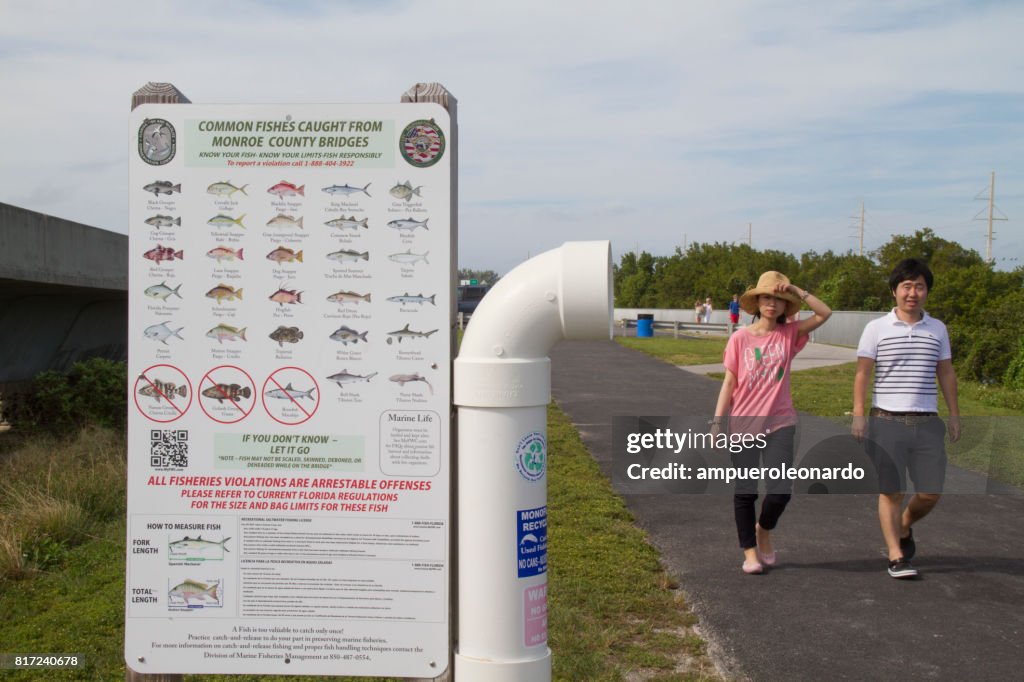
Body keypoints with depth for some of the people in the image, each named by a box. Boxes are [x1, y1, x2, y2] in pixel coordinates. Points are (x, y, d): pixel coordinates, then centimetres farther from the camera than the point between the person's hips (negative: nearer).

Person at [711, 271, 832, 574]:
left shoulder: (790, 333, 4)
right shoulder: (739, 338, -1)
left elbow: (824, 313, -4)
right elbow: (729, 382, 1)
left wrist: (796, 290, -7)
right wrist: (717, 421, -4)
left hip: (780, 423, 1)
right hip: (744, 425, -1)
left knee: (781, 490, -5)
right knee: (745, 492, 4)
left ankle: (764, 529, 26)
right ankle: (749, 551, 19)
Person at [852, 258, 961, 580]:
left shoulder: (937, 329, 11)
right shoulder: (876, 328, 1)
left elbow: (946, 373, 16)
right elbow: (862, 373, 0)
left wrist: (954, 415, 14)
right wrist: (858, 414, -7)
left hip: (927, 422, 3)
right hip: (887, 420, -3)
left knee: (930, 493, 3)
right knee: (891, 491, -1)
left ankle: (904, 529, 33)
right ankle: (896, 556, 9)